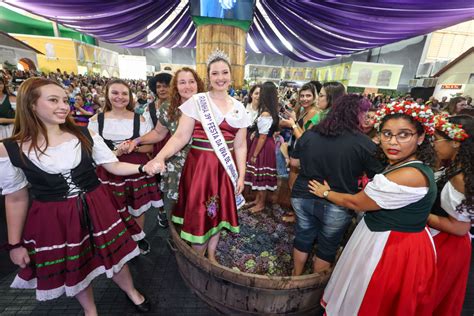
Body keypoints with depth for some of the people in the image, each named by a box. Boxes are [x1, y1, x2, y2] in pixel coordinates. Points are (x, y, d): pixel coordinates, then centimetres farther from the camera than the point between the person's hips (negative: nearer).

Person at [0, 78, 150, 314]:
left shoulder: (85, 136, -7)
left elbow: (114, 166, -3)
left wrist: (143, 167, -20)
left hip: (96, 209, 1)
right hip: (52, 220, 0)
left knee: (113, 255, 16)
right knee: (72, 269, 20)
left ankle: (131, 292, 46)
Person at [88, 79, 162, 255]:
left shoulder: (139, 119, 0)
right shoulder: (96, 121, 0)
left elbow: (150, 147, 3)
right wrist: (114, 153, -16)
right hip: (111, 172, 0)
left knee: (138, 207, 11)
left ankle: (138, 238, 38)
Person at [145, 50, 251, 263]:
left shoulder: (239, 108, 6)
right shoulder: (196, 102, -5)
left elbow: (240, 146, 7)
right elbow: (181, 137, -9)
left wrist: (241, 175, 5)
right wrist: (160, 157, -24)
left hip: (226, 168, 4)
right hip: (199, 166, -3)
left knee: (218, 212, 16)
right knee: (199, 213, 6)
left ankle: (211, 255, 42)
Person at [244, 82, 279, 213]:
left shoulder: (265, 114, -22)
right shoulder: (270, 111, 6)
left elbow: (263, 137, -20)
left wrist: (254, 154, -14)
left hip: (264, 146, -9)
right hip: (265, 144, 9)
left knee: (261, 175, 4)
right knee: (260, 174, 18)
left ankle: (261, 204, 21)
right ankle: (258, 199, 34)